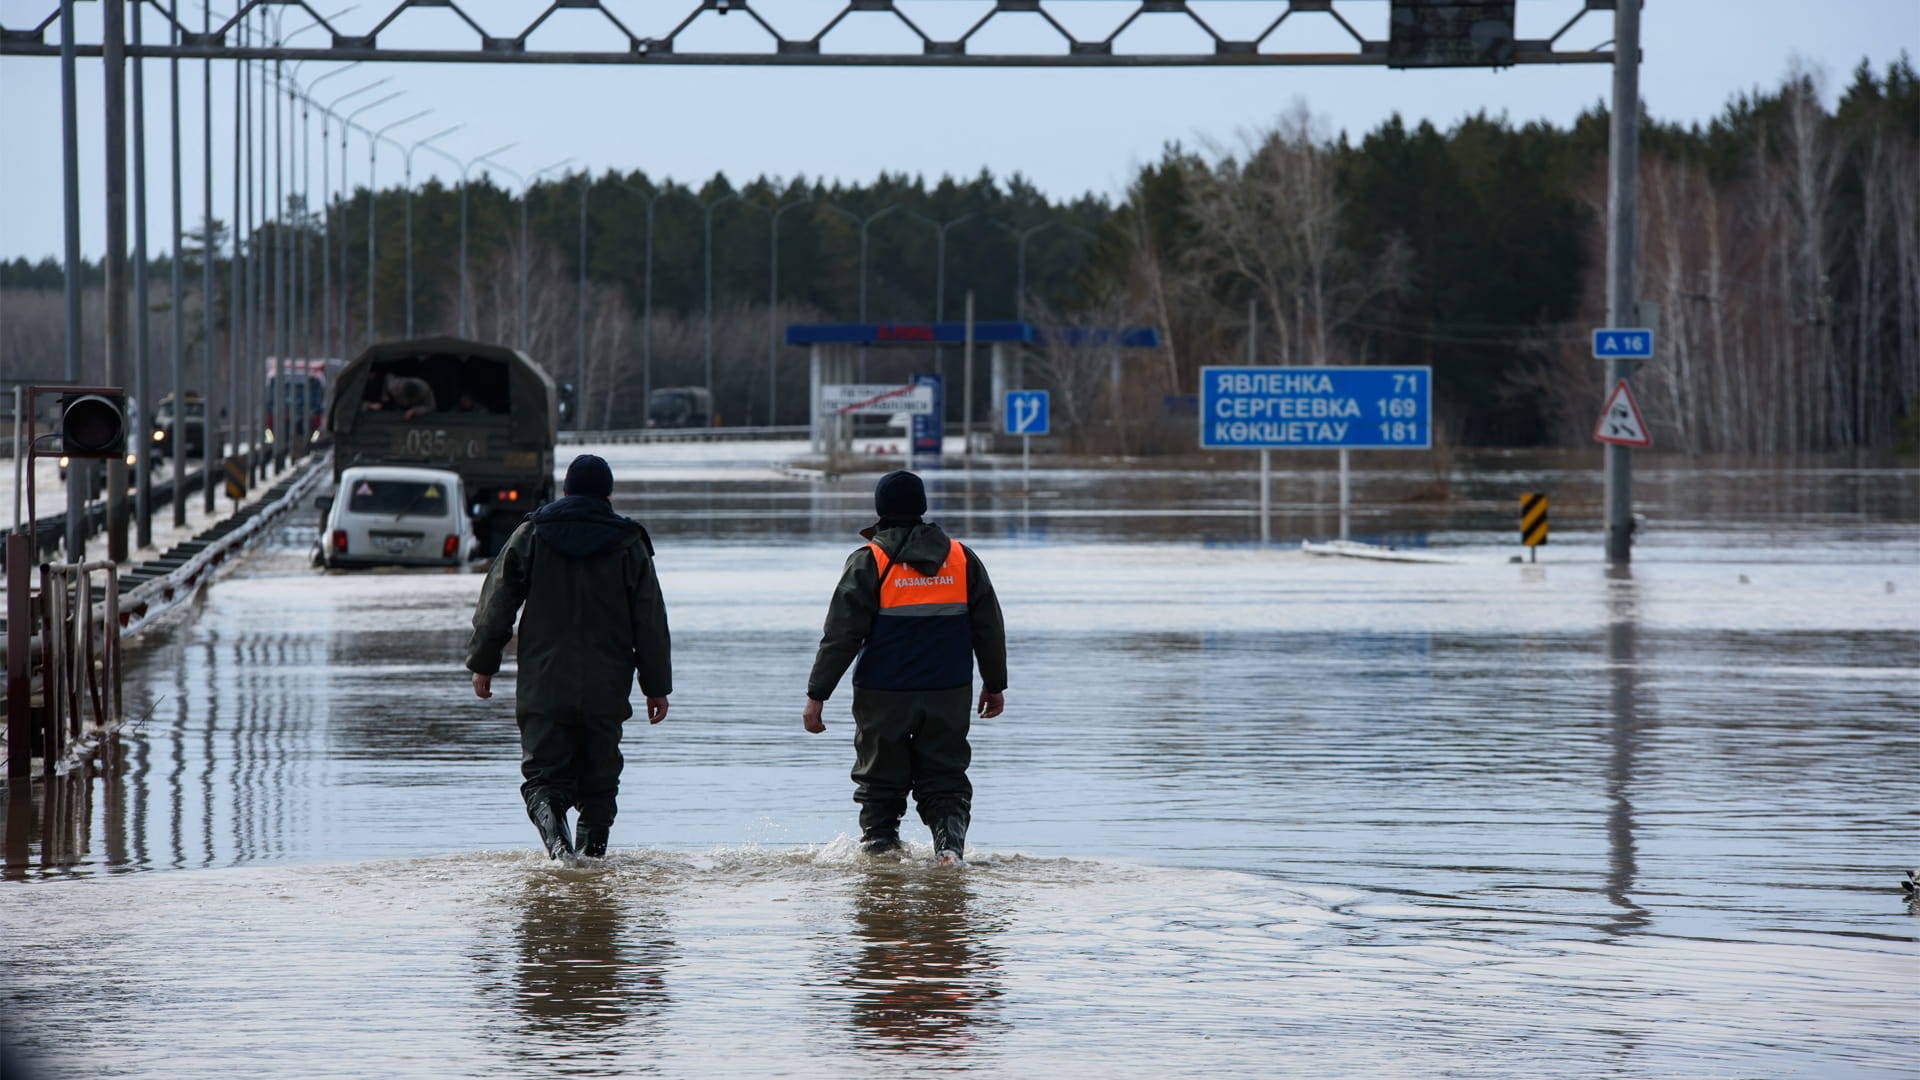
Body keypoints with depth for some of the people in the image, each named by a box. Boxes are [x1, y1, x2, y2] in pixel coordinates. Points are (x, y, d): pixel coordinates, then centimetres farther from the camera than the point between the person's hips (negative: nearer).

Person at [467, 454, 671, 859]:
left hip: (544, 686, -1)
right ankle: (593, 852, 1)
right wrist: (656, 686, 10)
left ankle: (555, 836, -29)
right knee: (598, 782, 11)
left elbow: (495, 605, 6)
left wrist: (482, 663, 16)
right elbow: (650, 624, 5)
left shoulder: (531, 535, 4)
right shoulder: (629, 545, 5)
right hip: (606, 689, 1)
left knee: (544, 776, -3)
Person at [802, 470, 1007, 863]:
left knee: (880, 783, 10)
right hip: (949, 695, 3)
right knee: (945, 779, 7)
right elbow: (990, 629, 11)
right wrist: (995, 684, 22)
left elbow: (841, 635, -10)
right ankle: (950, 842, -12)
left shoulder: (868, 562, -7)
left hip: (884, 697, -3)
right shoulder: (963, 558, 5)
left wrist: (817, 694, -6)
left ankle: (880, 847, 6)